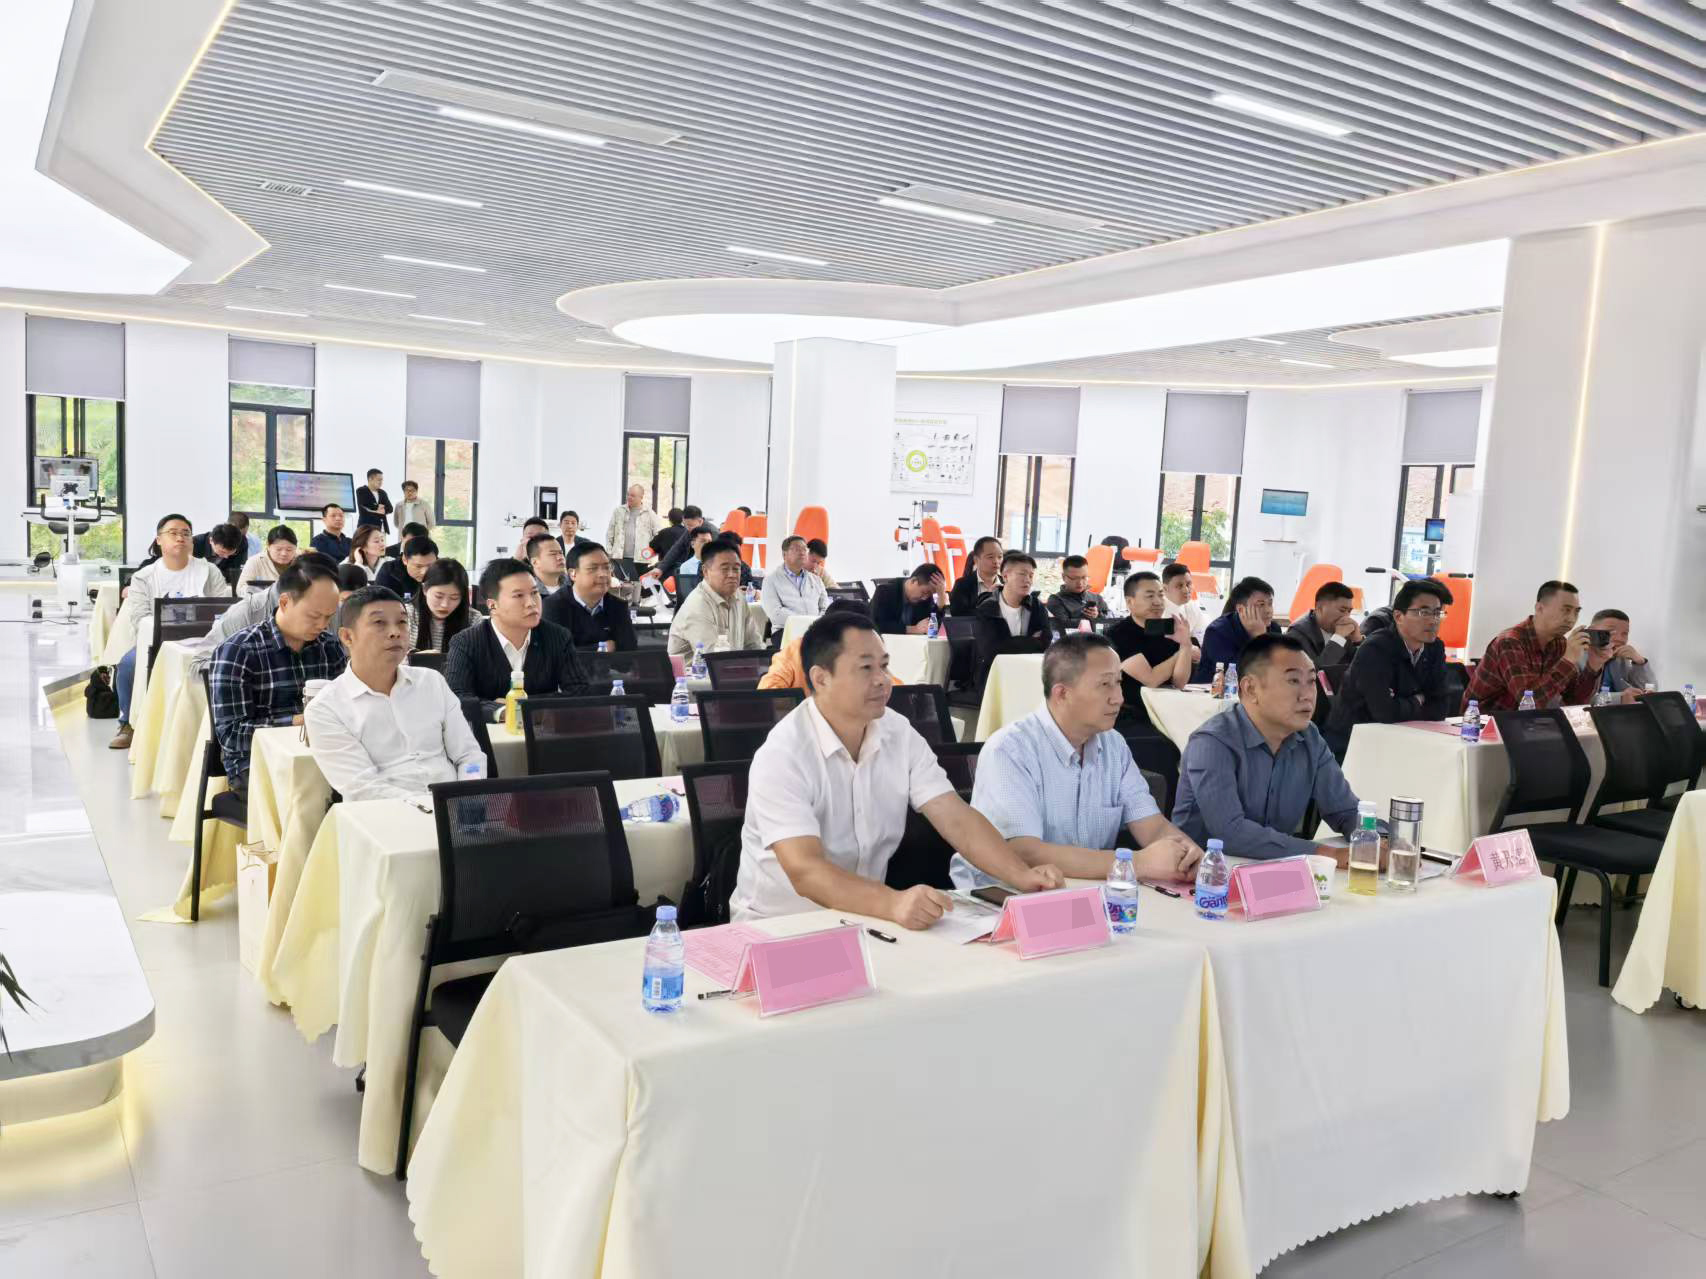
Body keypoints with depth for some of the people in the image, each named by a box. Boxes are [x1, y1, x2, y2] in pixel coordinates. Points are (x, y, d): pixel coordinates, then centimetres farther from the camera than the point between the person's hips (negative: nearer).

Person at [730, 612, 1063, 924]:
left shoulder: (900, 734, -1)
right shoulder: (782, 757, -20)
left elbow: (956, 819, -7)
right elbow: (804, 871, -30)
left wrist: (1022, 876, -24)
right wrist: (892, 903, -46)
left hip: (865, 916, 6)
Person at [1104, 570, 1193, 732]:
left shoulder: (1169, 631, 9)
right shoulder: (1118, 634, -9)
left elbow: (1179, 683, -1)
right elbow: (1150, 680, -15)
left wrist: (1185, 645, -15)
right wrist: (1179, 652, -1)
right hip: (1130, 717, -6)